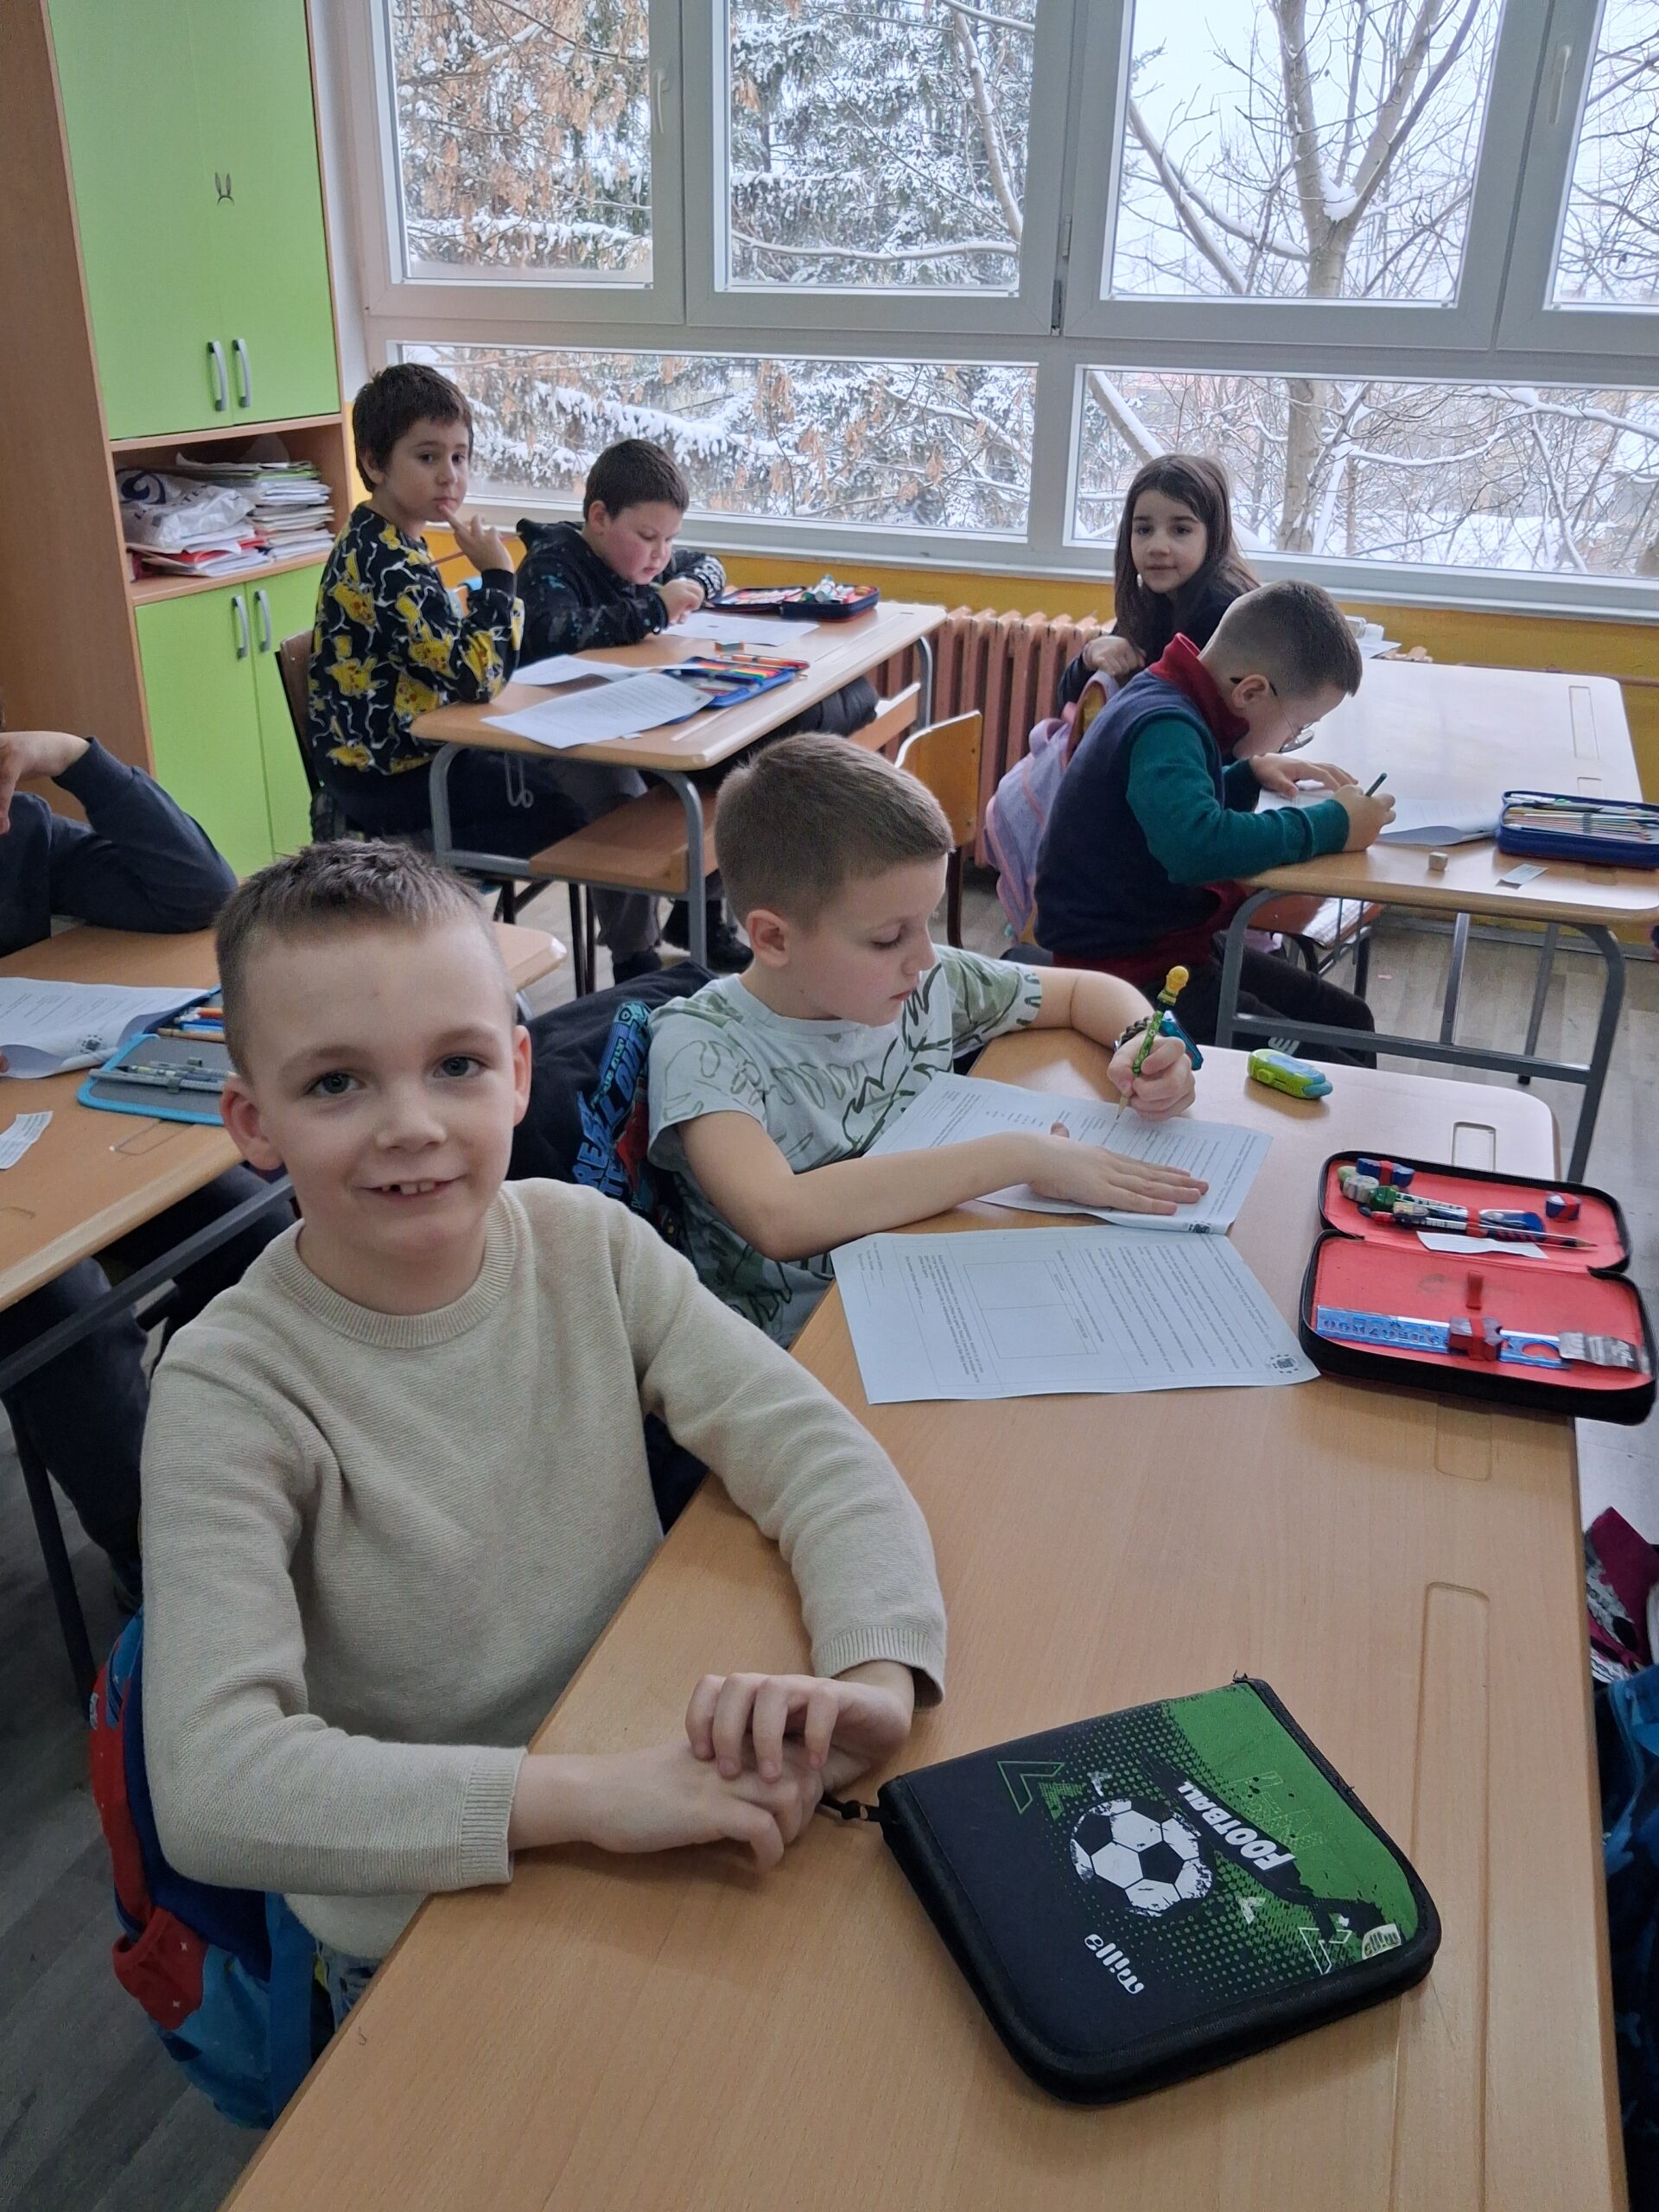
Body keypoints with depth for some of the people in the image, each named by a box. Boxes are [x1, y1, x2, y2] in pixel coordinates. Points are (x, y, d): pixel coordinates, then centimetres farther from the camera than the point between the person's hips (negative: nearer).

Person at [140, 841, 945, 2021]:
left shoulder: (590, 1245, -8)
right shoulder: (232, 1390, -19)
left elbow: (817, 1449, -11)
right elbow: (209, 1788, -27)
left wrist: (876, 1673, -31)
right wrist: (588, 1792, -36)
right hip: (424, 1936, -3)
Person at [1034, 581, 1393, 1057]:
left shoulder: (1171, 697, 7)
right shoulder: (1163, 726, -23)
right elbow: (1197, 847, -42)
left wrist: (1250, 774, 9)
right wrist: (1332, 825, -29)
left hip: (1169, 942, 11)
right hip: (1125, 970, -11)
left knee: (1349, 1021, 17)